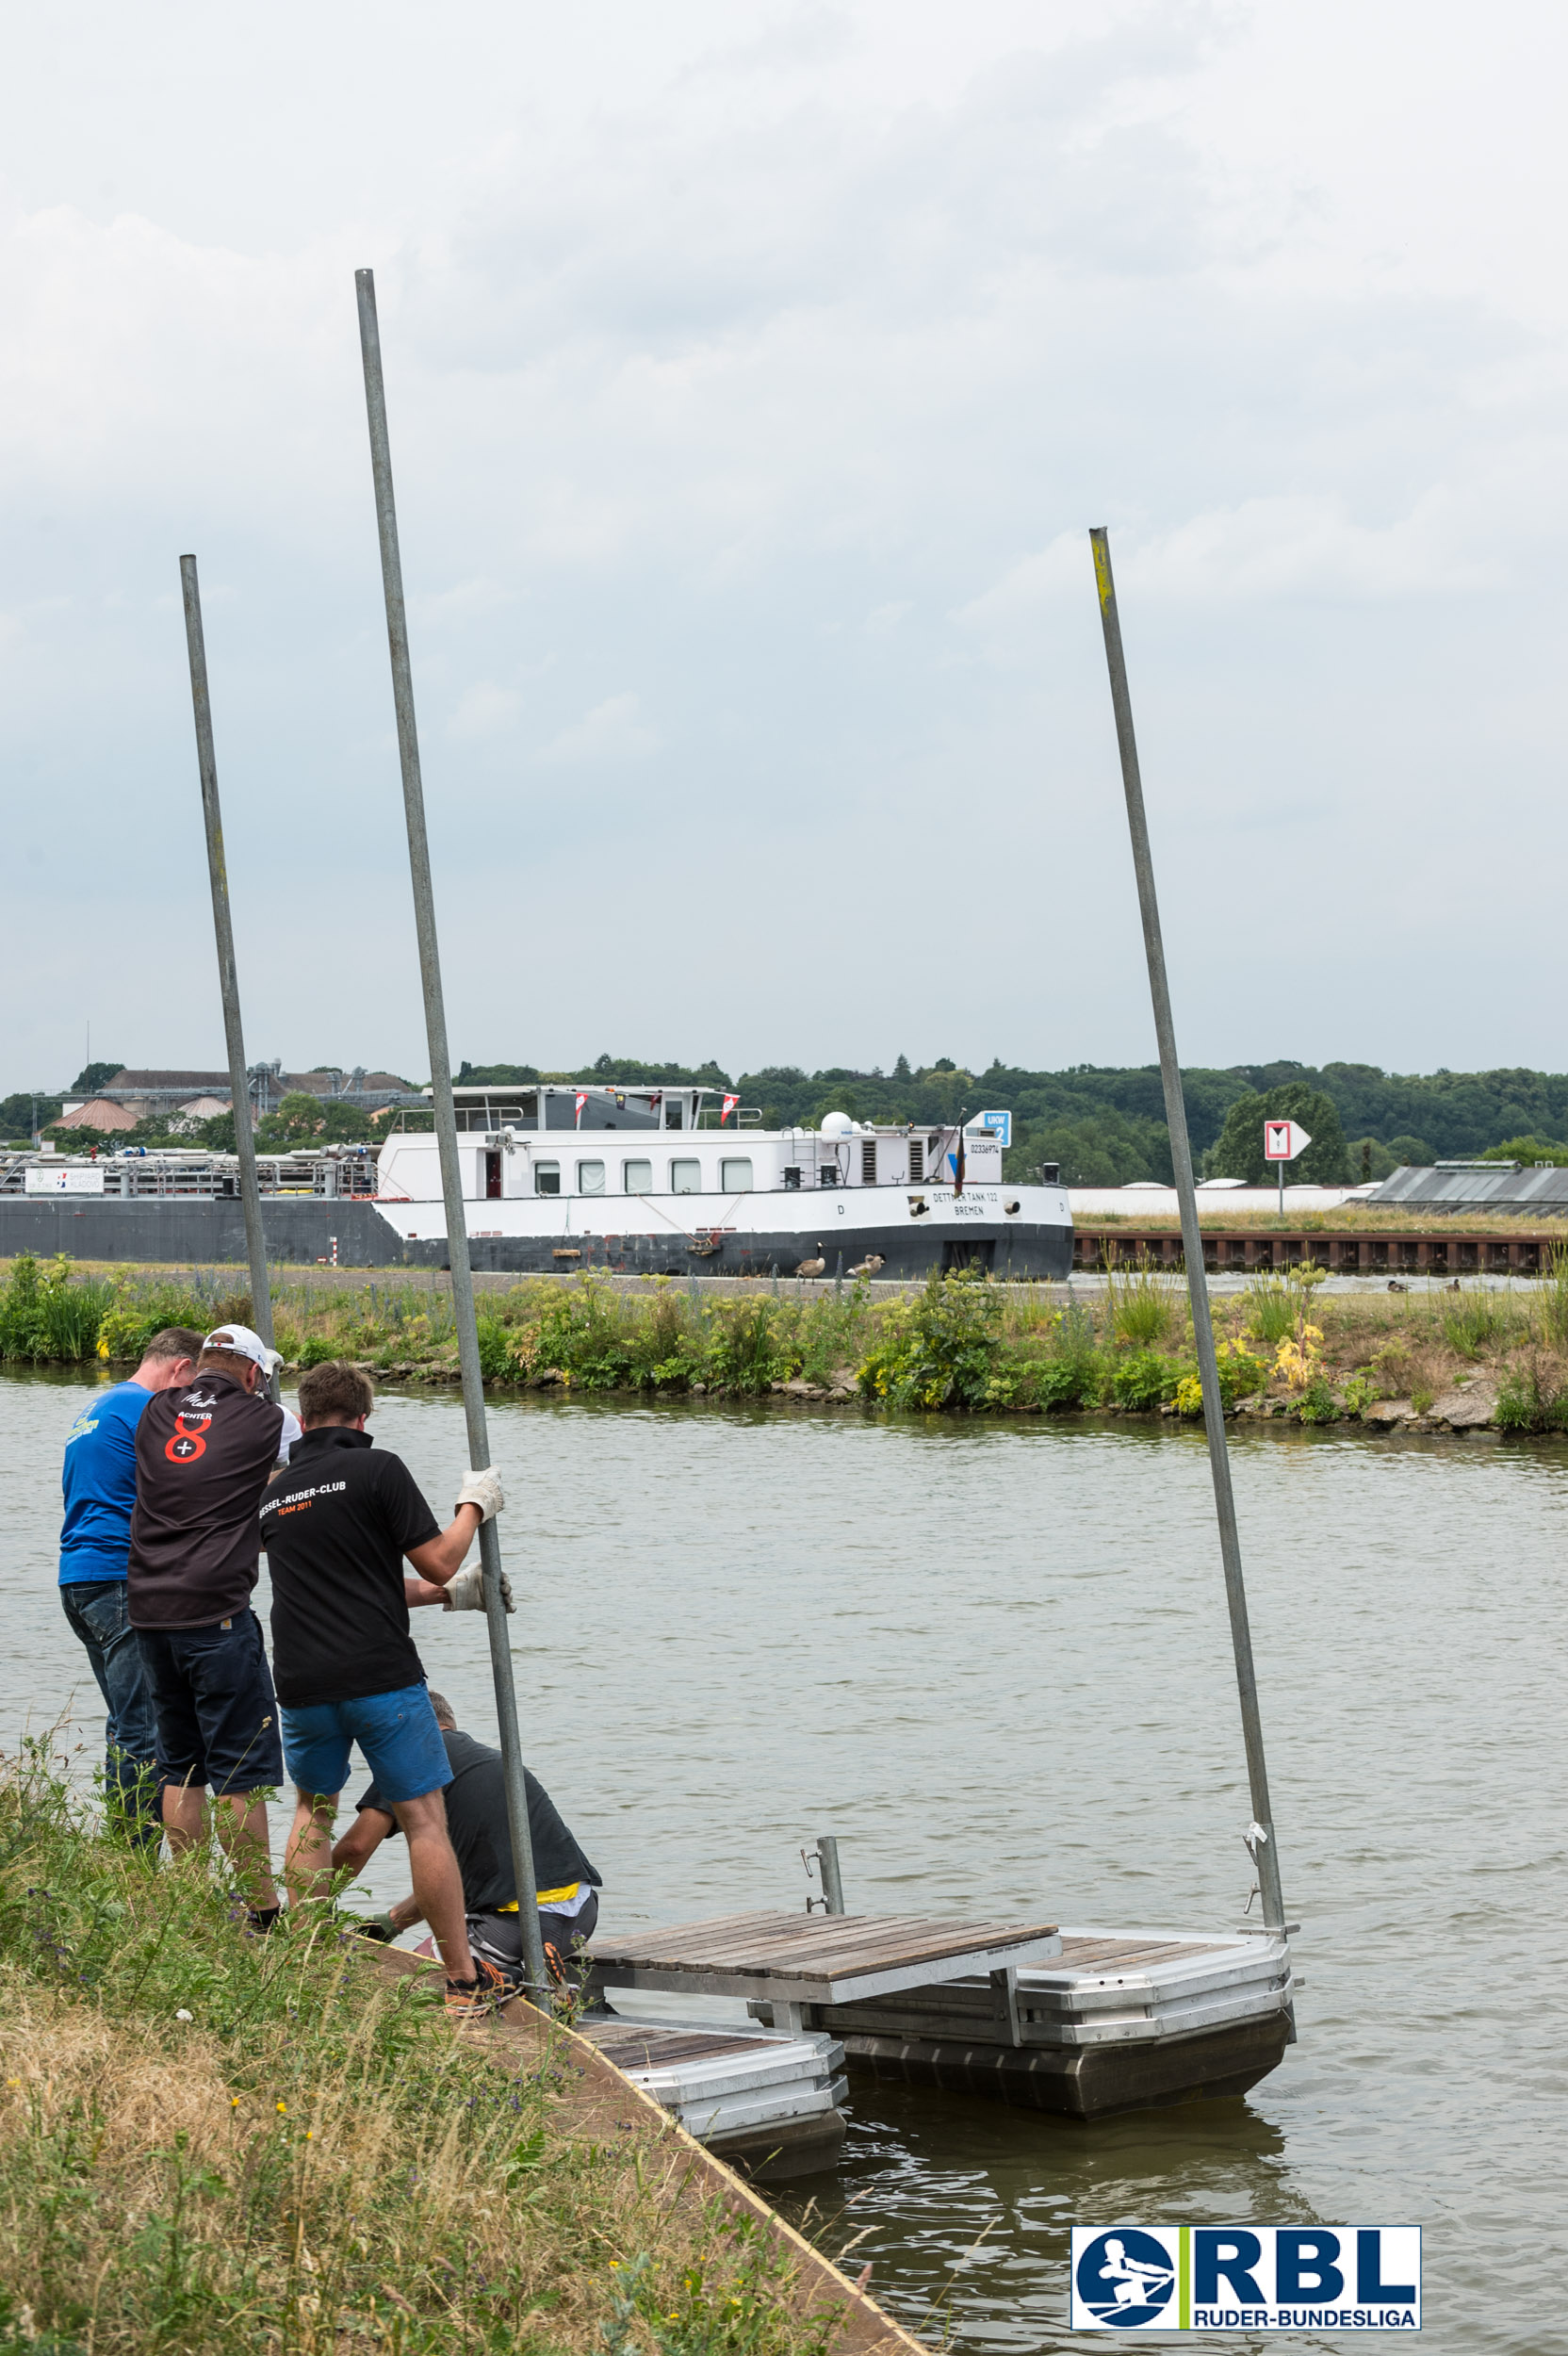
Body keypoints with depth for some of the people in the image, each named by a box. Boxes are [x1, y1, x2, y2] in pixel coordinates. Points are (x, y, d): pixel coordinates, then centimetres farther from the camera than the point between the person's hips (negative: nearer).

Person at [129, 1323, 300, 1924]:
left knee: (180, 1762, 15)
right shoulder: (262, 1420, -2)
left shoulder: (156, 1414, 10)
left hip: (149, 1609, 6)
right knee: (241, 1769, -2)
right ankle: (261, 1914, -2)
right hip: (215, 1611, -6)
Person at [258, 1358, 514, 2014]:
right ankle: (464, 1980, 1)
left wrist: (451, 1594, 28)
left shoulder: (276, 1494, 15)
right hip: (381, 1679, -5)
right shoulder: (377, 1469, -4)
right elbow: (436, 1562, -6)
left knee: (313, 1809, 24)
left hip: (303, 1683, 5)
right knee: (424, 1818, 0)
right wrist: (473, 1506, 12)